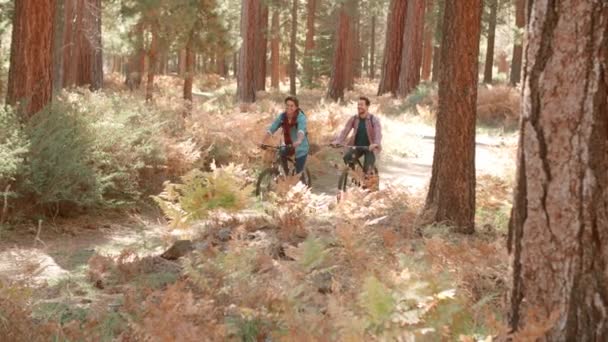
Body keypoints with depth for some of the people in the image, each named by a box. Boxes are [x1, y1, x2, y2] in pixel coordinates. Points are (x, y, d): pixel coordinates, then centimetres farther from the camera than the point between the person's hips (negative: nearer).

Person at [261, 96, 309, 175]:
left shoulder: (301, 117, -22)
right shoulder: (282, 116, -9)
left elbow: (301, 130, -40)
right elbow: (271, 129, -14)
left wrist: (298, 141, -60)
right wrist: (263, 142, -26)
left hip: (300, 148, -4)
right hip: (288, 146, 4)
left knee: (298, 173, -4)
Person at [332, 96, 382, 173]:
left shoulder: (374, 119, -11)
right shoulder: (353, 119, -1)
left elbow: (378, 133, -25)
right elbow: (345, 131, -9)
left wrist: (376, 144, -45)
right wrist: (337, 141, -26)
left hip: (369, 147, -3)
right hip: (356, 146, 3)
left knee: (367, 170, -20)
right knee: (347, 157, -26)